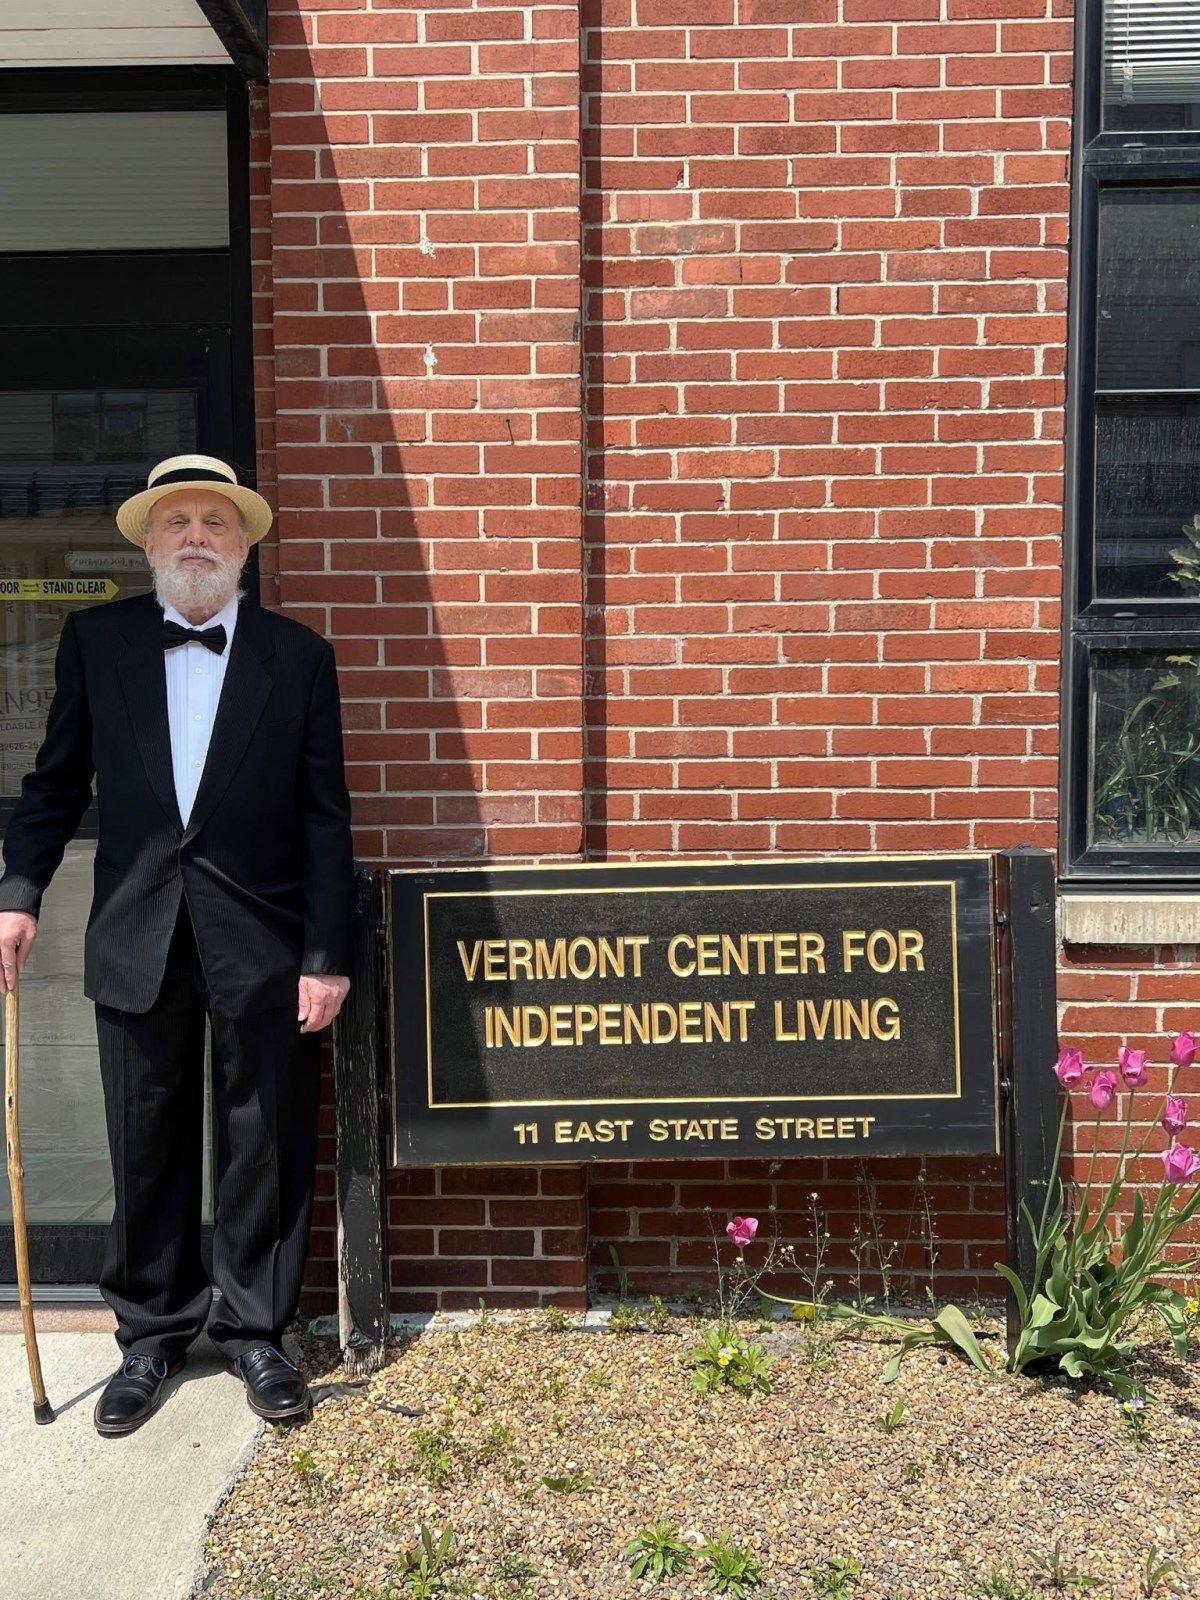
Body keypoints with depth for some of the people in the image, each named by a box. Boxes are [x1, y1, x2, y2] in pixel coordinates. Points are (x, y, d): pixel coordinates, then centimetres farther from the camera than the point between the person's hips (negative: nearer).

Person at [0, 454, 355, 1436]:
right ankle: (154, 1334, 31)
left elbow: (324, 815, -3)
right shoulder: (96, 640, 3)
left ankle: (256, 1330, 27)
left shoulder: (298, 655, -2)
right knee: (146, 1149, 12)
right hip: (136, 939, 2)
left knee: (266, 1150, 9)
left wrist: (327, 956, -6)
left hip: (262, 946, -1)